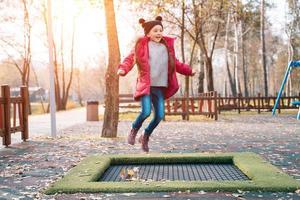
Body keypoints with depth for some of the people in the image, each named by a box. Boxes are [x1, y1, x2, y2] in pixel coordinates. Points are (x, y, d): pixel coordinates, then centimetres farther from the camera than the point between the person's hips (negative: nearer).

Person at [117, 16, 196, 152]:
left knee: (159, 115, 0)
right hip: (145, 85, -5)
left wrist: (189, 71, 18)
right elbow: (130, 58, -5)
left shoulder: (166, 46, 12)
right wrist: (123, 69, -24)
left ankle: (146, 136, 26)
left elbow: (175, 63, 23)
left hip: (160, 87, 5)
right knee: (146, 112, -19)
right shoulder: (142, 45, -2)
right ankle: (134, 131, 12)